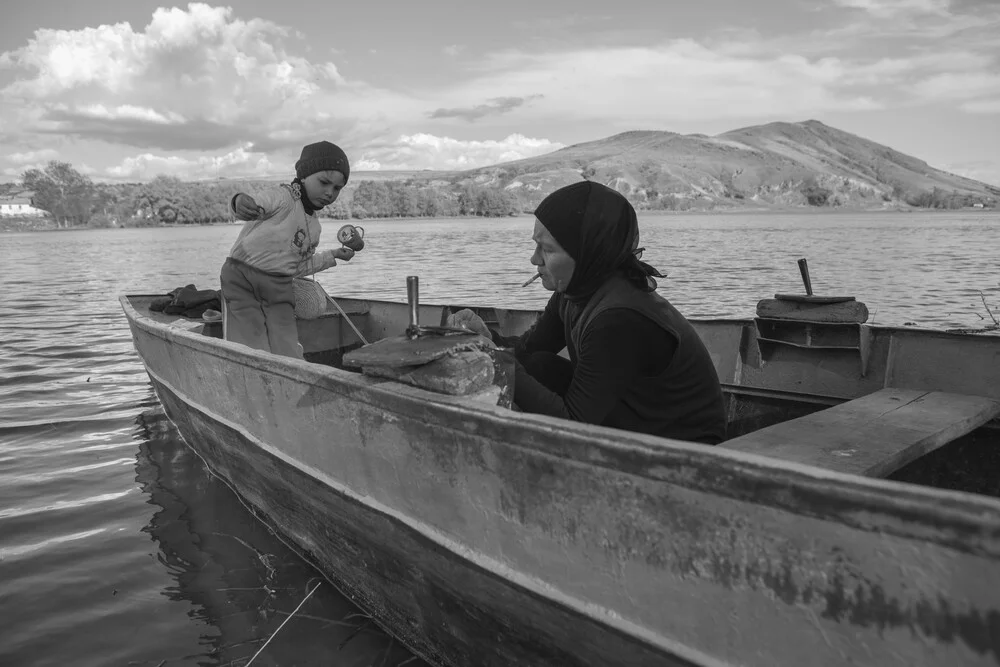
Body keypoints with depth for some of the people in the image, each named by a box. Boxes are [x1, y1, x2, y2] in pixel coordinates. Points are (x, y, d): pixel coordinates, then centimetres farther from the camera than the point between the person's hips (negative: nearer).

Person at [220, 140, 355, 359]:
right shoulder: (283, 197, -11)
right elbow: (257, 204, -34)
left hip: (279, 289, 6)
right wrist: (240, 202, -57)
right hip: (242, 281, -6)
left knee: (288, 355, -5)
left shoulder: (314, 227, 13)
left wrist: (332, 256, 20)